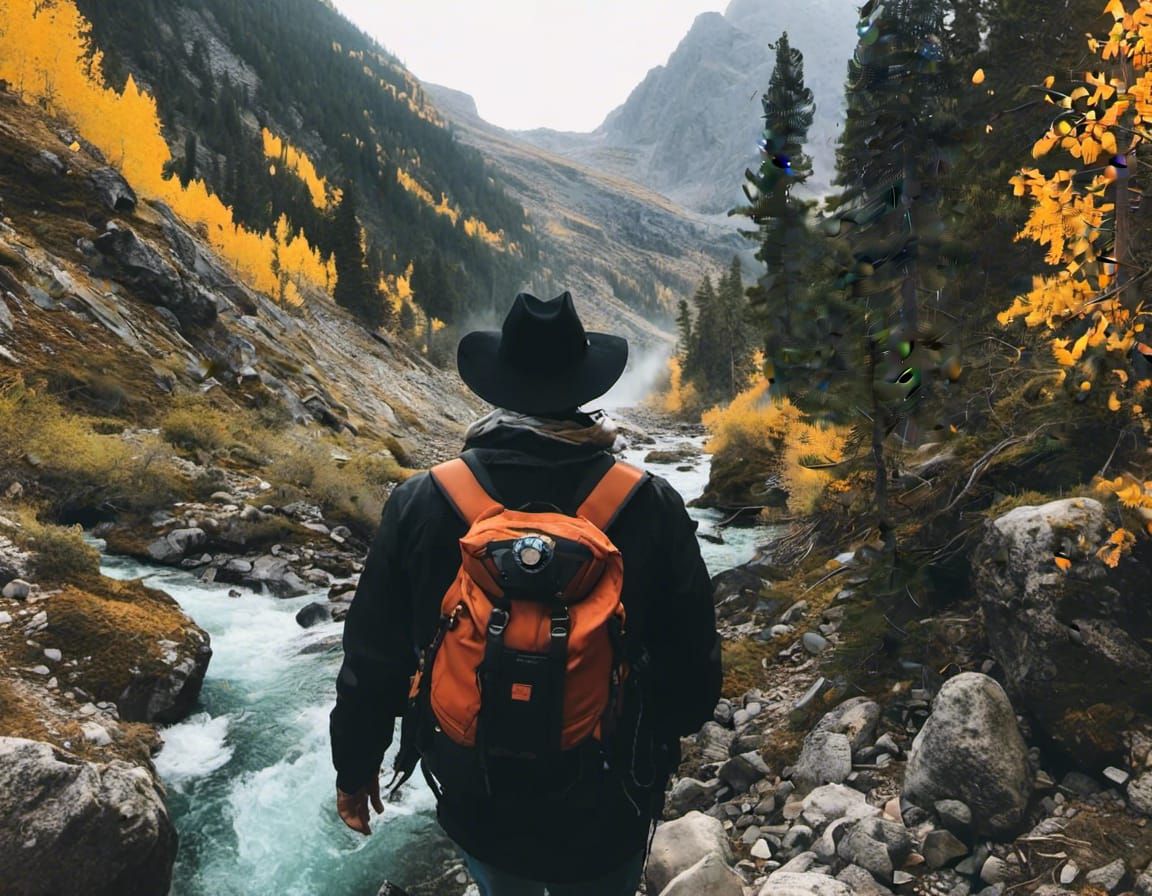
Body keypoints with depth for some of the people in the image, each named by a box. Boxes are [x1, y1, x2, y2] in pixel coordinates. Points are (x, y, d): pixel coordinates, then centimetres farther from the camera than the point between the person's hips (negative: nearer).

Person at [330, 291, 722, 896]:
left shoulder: (421, 505, -18)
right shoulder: (652, 507, -20)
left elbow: (373, 660, -8)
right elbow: (692, 661, -9)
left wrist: (354, 766, 10)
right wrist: (669, 727, 13)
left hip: (478, 809, 1)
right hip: (606, 815, 0)